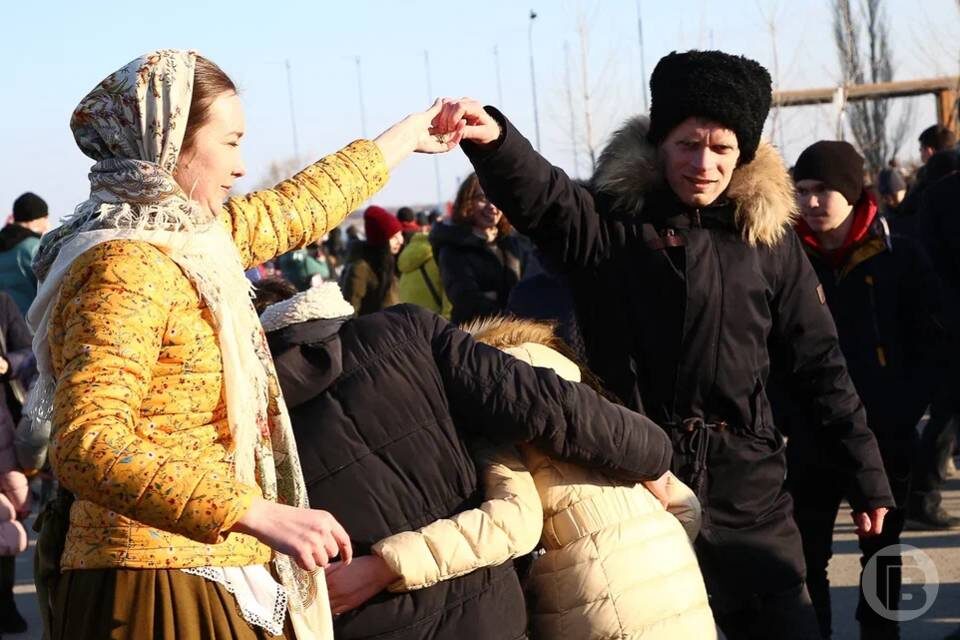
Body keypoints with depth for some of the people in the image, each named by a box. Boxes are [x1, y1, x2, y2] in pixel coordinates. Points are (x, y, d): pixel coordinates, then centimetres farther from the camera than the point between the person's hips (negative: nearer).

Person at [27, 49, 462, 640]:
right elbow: (88, 445, -31)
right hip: (162, 591, -10)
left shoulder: (183, 237, 10)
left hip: (208, 579, 10)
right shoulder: (124, 268, -20)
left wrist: (409, 134, 39)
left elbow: (295, 208, 27)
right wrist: (259, 515, -37)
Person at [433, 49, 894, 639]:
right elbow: (539, 197, -25)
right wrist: (492, 139, -46)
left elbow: (818, 360, 8)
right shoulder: (612, 222, -4)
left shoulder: (769, 236, 4)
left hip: (746, 482, 2)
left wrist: (867, 474, 8)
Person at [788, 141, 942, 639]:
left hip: (886, 434, 0)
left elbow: (929, 346, -2)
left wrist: (901, 413, -10)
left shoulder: (901, 256, -4)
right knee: (807, 552, 3)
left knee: (883, 547, 13)